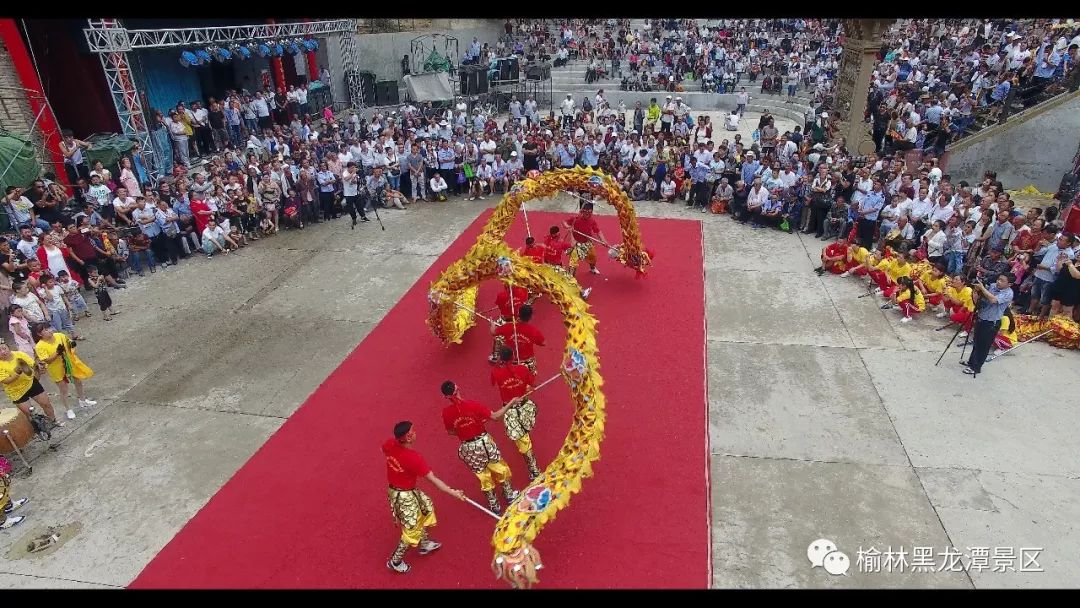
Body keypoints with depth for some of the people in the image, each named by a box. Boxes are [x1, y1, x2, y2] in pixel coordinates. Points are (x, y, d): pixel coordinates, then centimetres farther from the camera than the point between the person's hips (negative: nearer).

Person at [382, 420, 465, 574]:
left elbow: (384, 450, 12)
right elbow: (433, 479, -28)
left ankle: (424, 544, 44)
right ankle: (395, 561, 32)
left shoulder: (390, 445, -15)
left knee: (427, 507, 26)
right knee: (411, 530, 13)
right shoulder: (414, 458, -34)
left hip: (394, 488, 8)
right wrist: (453, 492, -22)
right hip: (404, 496, -8)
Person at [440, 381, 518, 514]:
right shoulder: (472, 404, -21)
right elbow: (495, 416, -14)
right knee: (499, 468, 24)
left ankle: (494, 505, 35)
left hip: (468, 447, 2)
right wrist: (510, 403, -5)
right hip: (483, 442, -2)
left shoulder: (446, 412, -14)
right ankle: (509, 495, 41)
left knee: (483, 475, 21)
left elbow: (451, 432, 1)